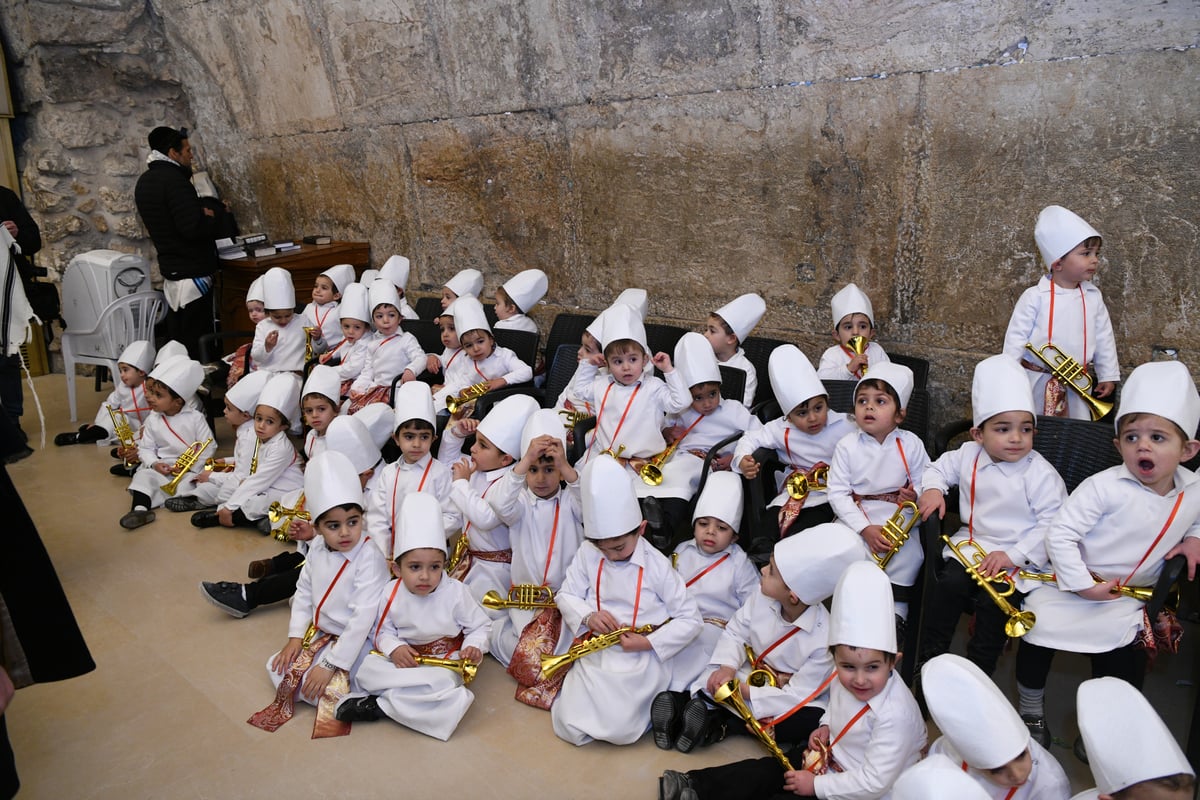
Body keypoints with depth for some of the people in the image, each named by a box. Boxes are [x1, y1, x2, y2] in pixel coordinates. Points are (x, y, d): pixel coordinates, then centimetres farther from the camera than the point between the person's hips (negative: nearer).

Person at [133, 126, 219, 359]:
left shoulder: (144, 182, 14)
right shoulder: (174, 181, -17)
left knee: (175, 340, 15)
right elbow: (193, 228, -24)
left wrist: (201, 215, 11)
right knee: (197, 346, -6)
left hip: (169, 271, 10)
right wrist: (211, 218, -4)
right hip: (192, 273, -10)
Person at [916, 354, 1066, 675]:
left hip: (1018, 557, -3)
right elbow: (939, 467, 18)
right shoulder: (969, 456, 1)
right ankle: (929, 658, -5)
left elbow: (1052, 523, -14)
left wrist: (1013, 555, -23)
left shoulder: (1041, 474, -12)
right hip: (972, 543, 4)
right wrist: (932, 488, -7)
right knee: (950, 584, -21)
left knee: (995, 602, -25)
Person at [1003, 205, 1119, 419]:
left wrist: (1108, 375, 13)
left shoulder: (1093, 297, 3)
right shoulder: (1035, 296, -11)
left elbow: (1104, 338, 11)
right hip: (1037, 383, -4)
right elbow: (1016, 336, -9)